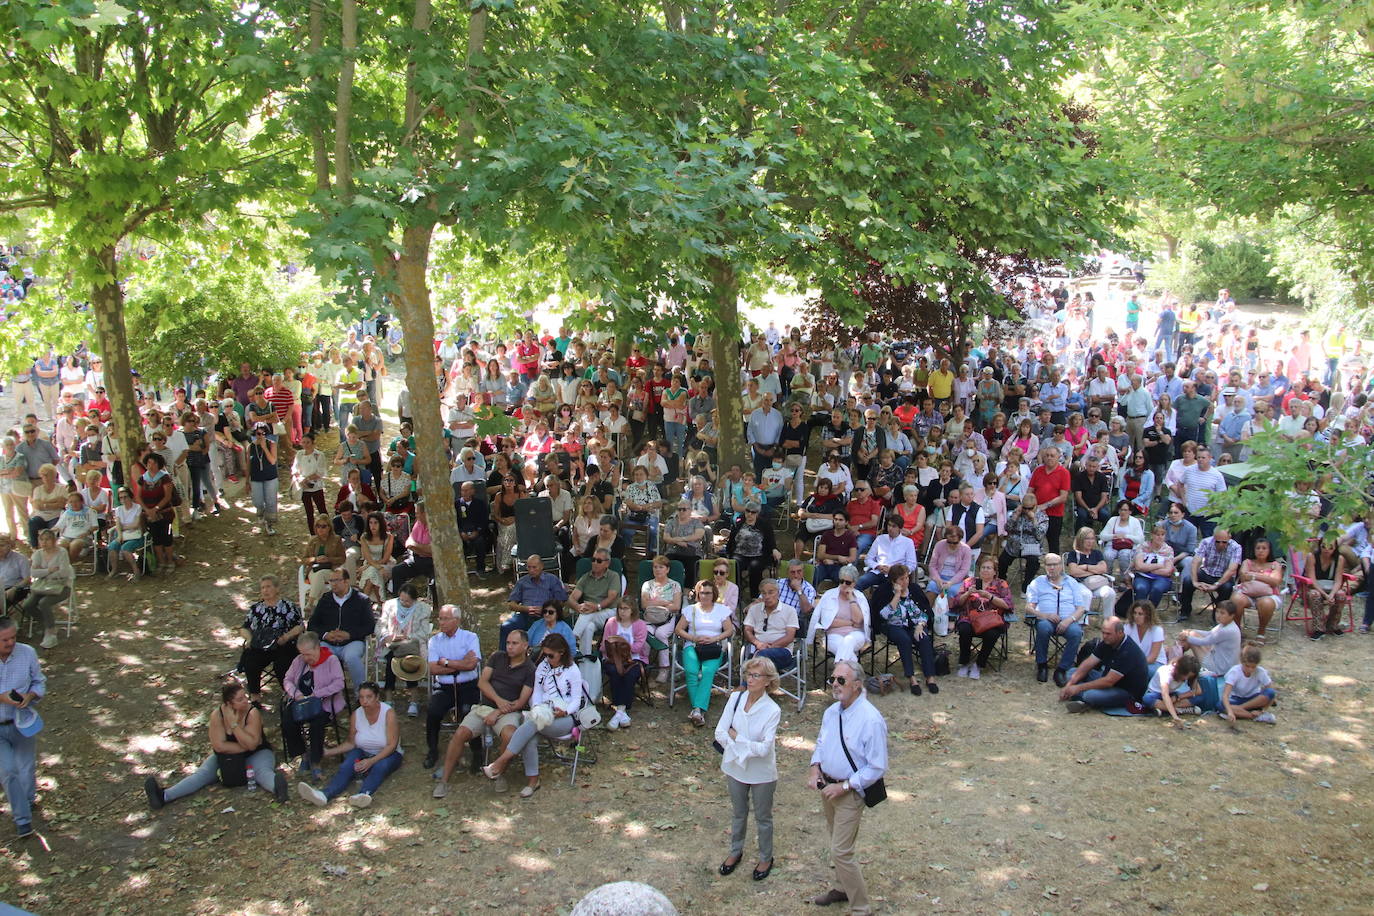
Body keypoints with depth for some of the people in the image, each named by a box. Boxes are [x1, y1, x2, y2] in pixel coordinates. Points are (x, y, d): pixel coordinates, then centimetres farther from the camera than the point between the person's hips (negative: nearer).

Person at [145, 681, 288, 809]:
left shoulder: (253, 712, -21)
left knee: (262, 771, -35)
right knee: (202, 773, -17)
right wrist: (245, 746, -22)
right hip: (226, 757, 4)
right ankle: (164, 795, -31)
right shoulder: (217, 715, -15)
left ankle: (278, 788, -64)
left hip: (256, 754, -3)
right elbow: (219, 745, -20)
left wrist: (234, 724, -33)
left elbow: (251, 745, -29)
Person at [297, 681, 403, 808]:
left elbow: (392, 745, -20)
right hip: (363, 753, 3)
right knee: (346, 766, -27)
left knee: (380, 766, -37)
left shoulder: (388, 713, -16)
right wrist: (328, 752, -7)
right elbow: (351, 743, 6)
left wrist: (371, 761, -31)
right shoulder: (357, 714, -4)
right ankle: (325, 795, -49)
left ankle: (363, 794, -60)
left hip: (387, 754, -3)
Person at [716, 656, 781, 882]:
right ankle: (735, 852, 45)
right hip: (736, 768, 4)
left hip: (762, 773, -3)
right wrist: (748, 747, -22)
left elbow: (764, 749, -27)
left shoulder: (772, 710, -22)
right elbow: (720, 732, -14)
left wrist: (735, 737, -20)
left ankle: (766, 859, 38)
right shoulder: (736, 698, -11)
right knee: (738, 814, 24)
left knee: (763, 818, 16)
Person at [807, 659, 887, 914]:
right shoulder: (832, 711, -1)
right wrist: (815, 769, -4)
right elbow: (821, 743, 15)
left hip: (850, 792, -7)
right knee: (837, 842, 22)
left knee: (841, 851, -5)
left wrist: (844, 786, -20)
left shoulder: (871, 720, -23)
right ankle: (843, 888, 42)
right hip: (827, 786, 7)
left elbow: (877, 768, -19)